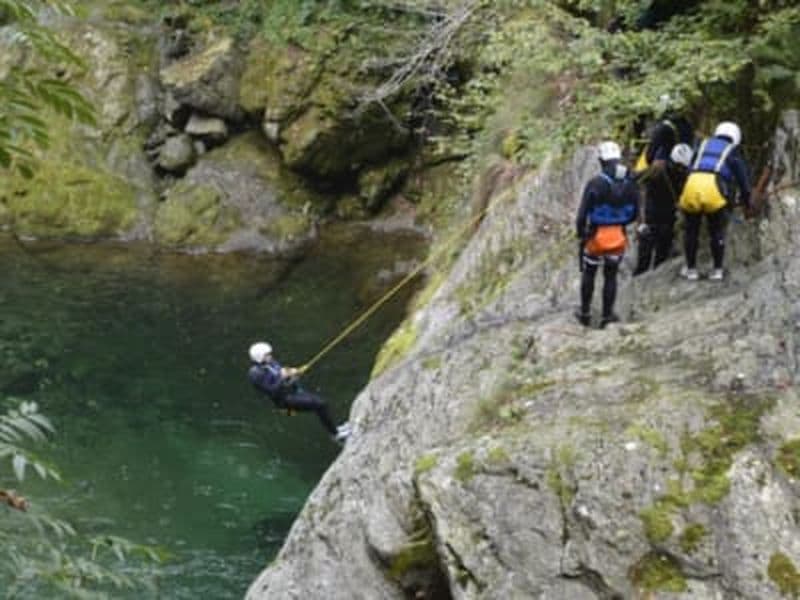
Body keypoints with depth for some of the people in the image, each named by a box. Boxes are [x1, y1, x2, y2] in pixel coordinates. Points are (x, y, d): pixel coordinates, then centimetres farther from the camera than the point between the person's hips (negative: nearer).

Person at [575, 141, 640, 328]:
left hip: (596, 235, -3)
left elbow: (583, 212, -17)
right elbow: (634, 213, 4)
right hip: (618, 237, 3)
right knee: (611, 276, 17)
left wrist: (580, 232, 0)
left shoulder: (595, 183, -20)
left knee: (589, 274, 18)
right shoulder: (630, 184, -7)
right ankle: (607, 316, 21)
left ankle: (585, 313, 26)